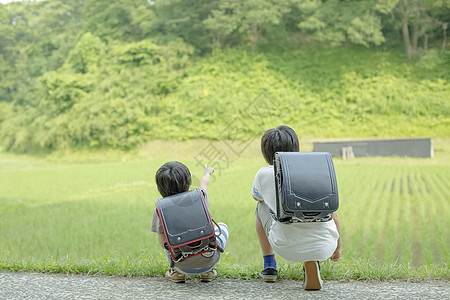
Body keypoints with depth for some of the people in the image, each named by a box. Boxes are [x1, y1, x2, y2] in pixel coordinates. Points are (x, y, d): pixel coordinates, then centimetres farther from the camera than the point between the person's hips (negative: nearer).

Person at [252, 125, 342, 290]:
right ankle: (313, 262, 13)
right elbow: (333, 216, 14)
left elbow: (256, 197, 29)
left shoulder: (264, 174, 4)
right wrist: (338, 247, 29)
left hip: (287, 248, 0)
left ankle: (269, 266, 34)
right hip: (324, 248, 1)